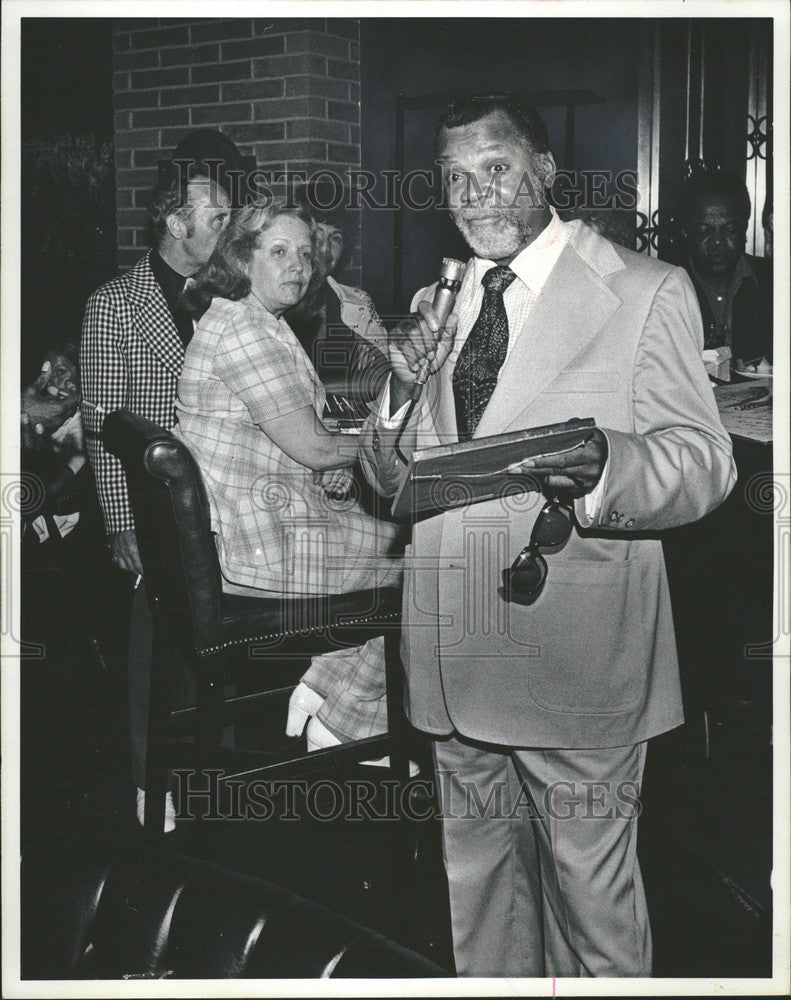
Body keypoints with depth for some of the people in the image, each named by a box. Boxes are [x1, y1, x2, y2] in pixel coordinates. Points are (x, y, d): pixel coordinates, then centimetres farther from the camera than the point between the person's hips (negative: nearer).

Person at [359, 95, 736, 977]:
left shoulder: (646, 293, -3)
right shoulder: (440, 306, 13)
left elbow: (703, 464, -11)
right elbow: (389, 477, 13)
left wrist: (603, 468, -32)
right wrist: (404, 391, -8)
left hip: (575, 666, -5)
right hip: (456, 666, 5)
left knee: (591, 901, 4)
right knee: (477, 888, 18)